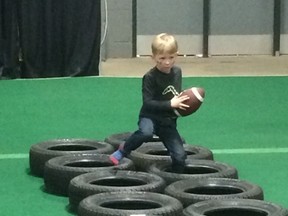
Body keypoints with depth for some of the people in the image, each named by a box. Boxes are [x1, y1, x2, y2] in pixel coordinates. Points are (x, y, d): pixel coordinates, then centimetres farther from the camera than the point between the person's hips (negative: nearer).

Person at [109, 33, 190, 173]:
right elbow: (148, 103, -21)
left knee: (180, 156, -4)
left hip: (169, 121, 5)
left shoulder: (177, 72, 6)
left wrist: (181, 101, 2)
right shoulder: (150, 77, -15)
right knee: (146, 132, -40)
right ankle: (123, 151, -13)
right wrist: (170, 104, -26)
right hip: (150, 116, -5)